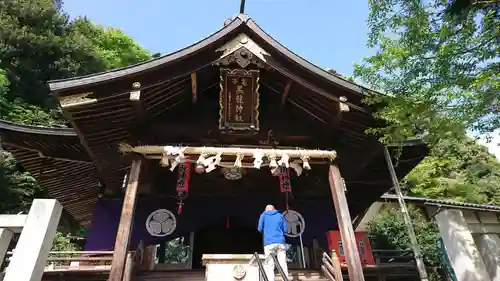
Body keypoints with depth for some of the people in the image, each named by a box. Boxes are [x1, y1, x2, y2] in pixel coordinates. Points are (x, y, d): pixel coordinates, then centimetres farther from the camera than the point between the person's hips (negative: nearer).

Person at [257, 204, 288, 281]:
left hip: (269, 243, -2)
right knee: (283, 265, 4)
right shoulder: (280, 215, 16)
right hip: (280, 242, 2)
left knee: (269, 266, -1)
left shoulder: (263, 215, 12)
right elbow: (285, 230, 16)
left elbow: (260, 229, 10)